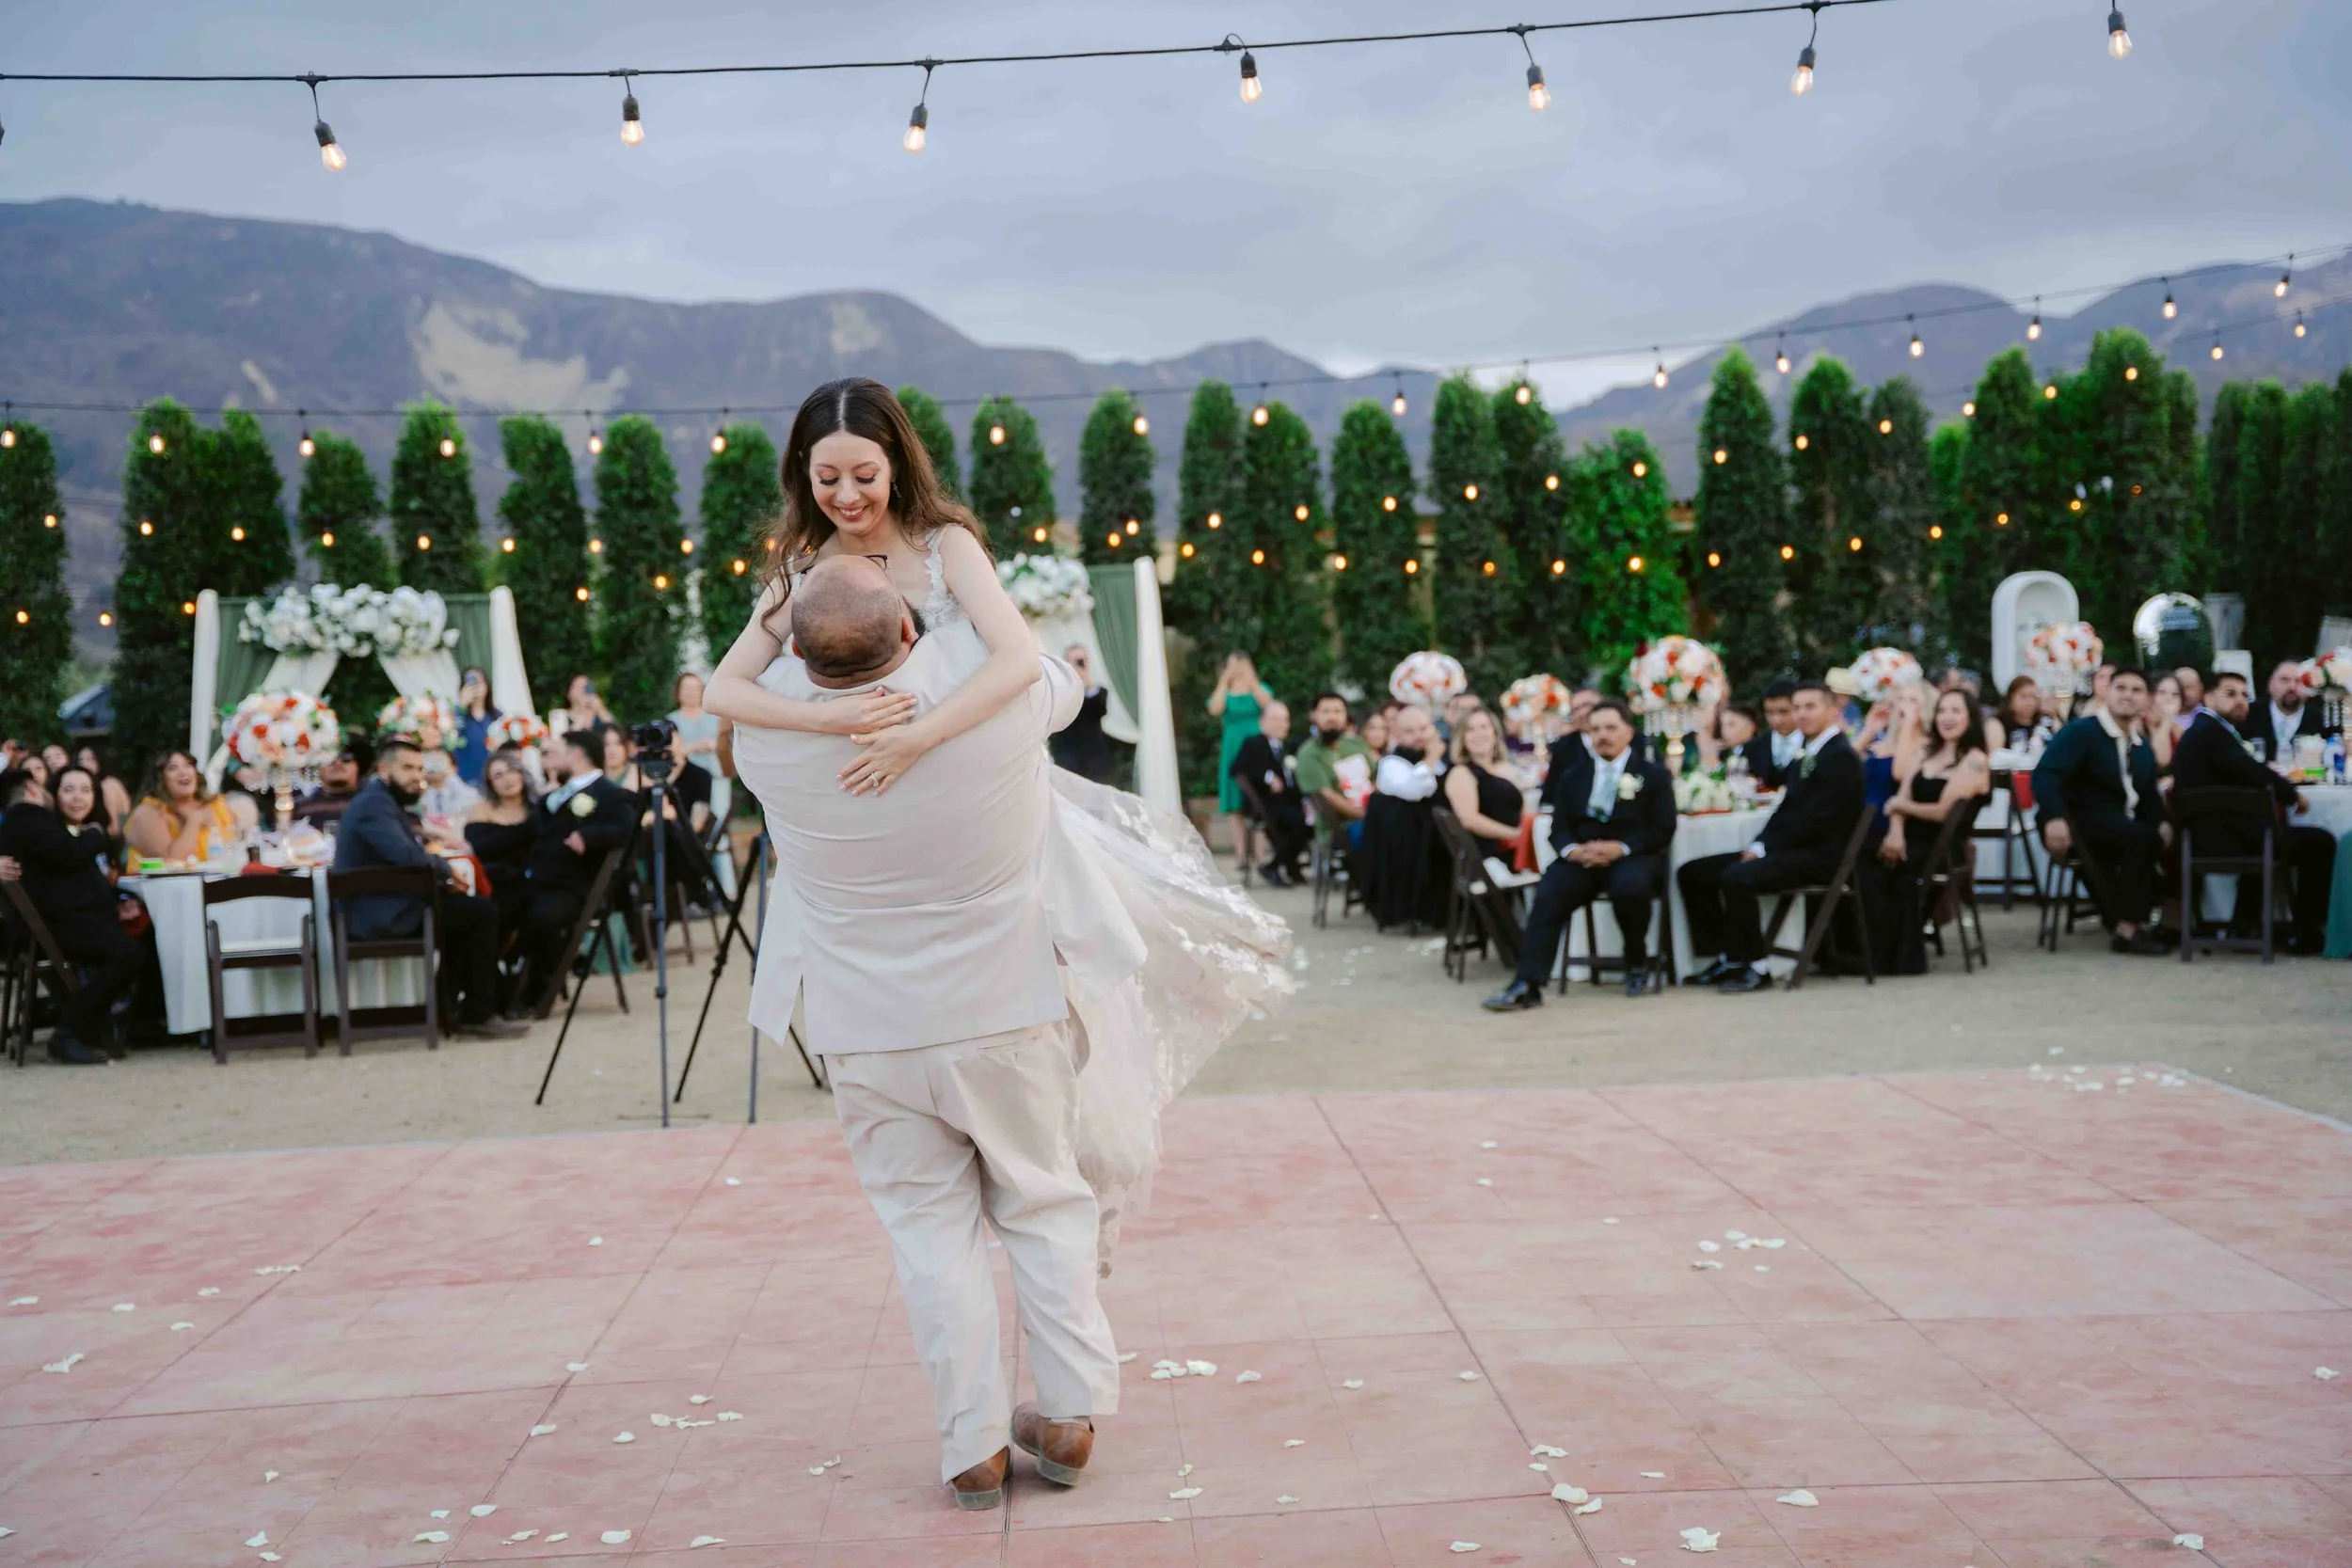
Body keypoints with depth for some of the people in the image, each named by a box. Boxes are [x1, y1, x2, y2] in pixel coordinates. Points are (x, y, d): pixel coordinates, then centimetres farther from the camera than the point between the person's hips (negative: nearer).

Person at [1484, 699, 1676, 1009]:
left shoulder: (1653, 774, 8)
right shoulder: (1574, 777, 19)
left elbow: (1662, 831, -2)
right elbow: (1559, 828, 12)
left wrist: (1620, 848, -19)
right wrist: (1573, 849, -14)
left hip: (1632, 857, -3)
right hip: (1582, 858, 3)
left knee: (1629, 887, -38)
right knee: (1549, 895, -28)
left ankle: (1637, 963, -8)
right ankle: (1527, 984, -36)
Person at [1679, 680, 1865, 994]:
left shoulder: (1842, 757, -11)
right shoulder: (1804, 757, 19)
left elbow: (1816, 818, -18)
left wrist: (1764, 847, -16)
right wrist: (1759, 845, 0)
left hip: (1818, 854, -10)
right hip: (1790, 848, 10)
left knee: (1736, 877, -32)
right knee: (1693, 873, 2)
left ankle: (1754, 967, -19)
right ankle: (1729, 958, 4)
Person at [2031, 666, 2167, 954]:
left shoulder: (2142, 747, 17)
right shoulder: (2081, 732, -7)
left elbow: (2148, 795, 19)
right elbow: (2044, 773, -20)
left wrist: (2162, 824, -5)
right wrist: (2055, 818, -36)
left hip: (2120, 829, 8)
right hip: (2079, 824, -8)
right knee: (2143, 838, -30)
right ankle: (2127, 930, -26)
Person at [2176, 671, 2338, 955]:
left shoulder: (2202, 730, 19)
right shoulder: (2210, 731, -14)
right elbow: (2253, 773, -22)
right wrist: (2292, 794, -6)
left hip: (2210, 833, 11)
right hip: (2223, 836, -11)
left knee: (2273, 832, 38)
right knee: (2320, 842, -3)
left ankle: (2245, 923, 34)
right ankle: (2307, 933, 9)